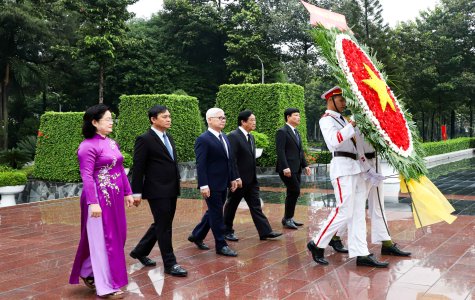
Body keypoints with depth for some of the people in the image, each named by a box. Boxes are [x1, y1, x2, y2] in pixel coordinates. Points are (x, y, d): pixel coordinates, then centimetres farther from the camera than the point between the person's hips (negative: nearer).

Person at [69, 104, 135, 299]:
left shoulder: (112, 143, 12)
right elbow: (87, 176, -18)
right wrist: (93, 202, -24)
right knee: (102, 239, 0)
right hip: (99, 198, -8)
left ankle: (89, 273, 33)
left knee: (115, 237, 15)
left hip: (115, 198, 8)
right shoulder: (88, 146, -13)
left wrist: (127, 192, 15)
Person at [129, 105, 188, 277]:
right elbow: (138, 168, -11)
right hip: (157, 191, -8)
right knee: (164, 227, -2)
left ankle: (140, 251, 33)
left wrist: (177, 185, 17)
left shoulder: (168, 137, 14)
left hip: (171, 190, 9)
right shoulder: (145, 139, -10)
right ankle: (170, 264, 8)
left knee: (161, 225, 17)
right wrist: (137, 192, -12)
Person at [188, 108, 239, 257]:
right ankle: (221, 245, 12)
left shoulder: (224, 137, 13)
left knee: (213, 212, 18)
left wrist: (233, 178, 13)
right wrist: (203, 185, -21)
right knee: (217, 215, 1)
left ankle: (197, 236, 34)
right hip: (212, 185, -8)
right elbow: (200, 165, -17)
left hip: (223, 184, 8)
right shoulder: (203, 139, -13)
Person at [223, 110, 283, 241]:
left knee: (256, 206, 6)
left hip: (251, 180, 8)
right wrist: (236, 178, -21)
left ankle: (265, 231, 7)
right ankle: (227, 231, 20)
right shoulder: (233, 136, -15)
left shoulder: (251, 137, 12)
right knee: (231, 206, 7)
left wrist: (254, 177, 15)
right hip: (239, 180, -8)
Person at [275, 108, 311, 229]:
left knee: (293, 193, 10)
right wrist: (285, 167, -23)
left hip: (296, 169, 9)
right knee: (295, 192, -10)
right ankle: (287, 219, 0)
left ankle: (288, 218, 19)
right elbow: (280, 151, -16)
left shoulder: (296, 132, 19)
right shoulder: (282, 132, -9)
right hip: (288, 169, -9)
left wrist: (305, 165, 15)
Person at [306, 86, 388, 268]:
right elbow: (334, 141, -24)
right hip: (342, 168, -9)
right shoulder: (326, 120, -5)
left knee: (358, 213, 5)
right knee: (344, 211, -10)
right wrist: (351, 126, -23)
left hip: (355, 167, 9)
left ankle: (361, 254, 7)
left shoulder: (342, 120, 23)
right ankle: (317, 244, 3)